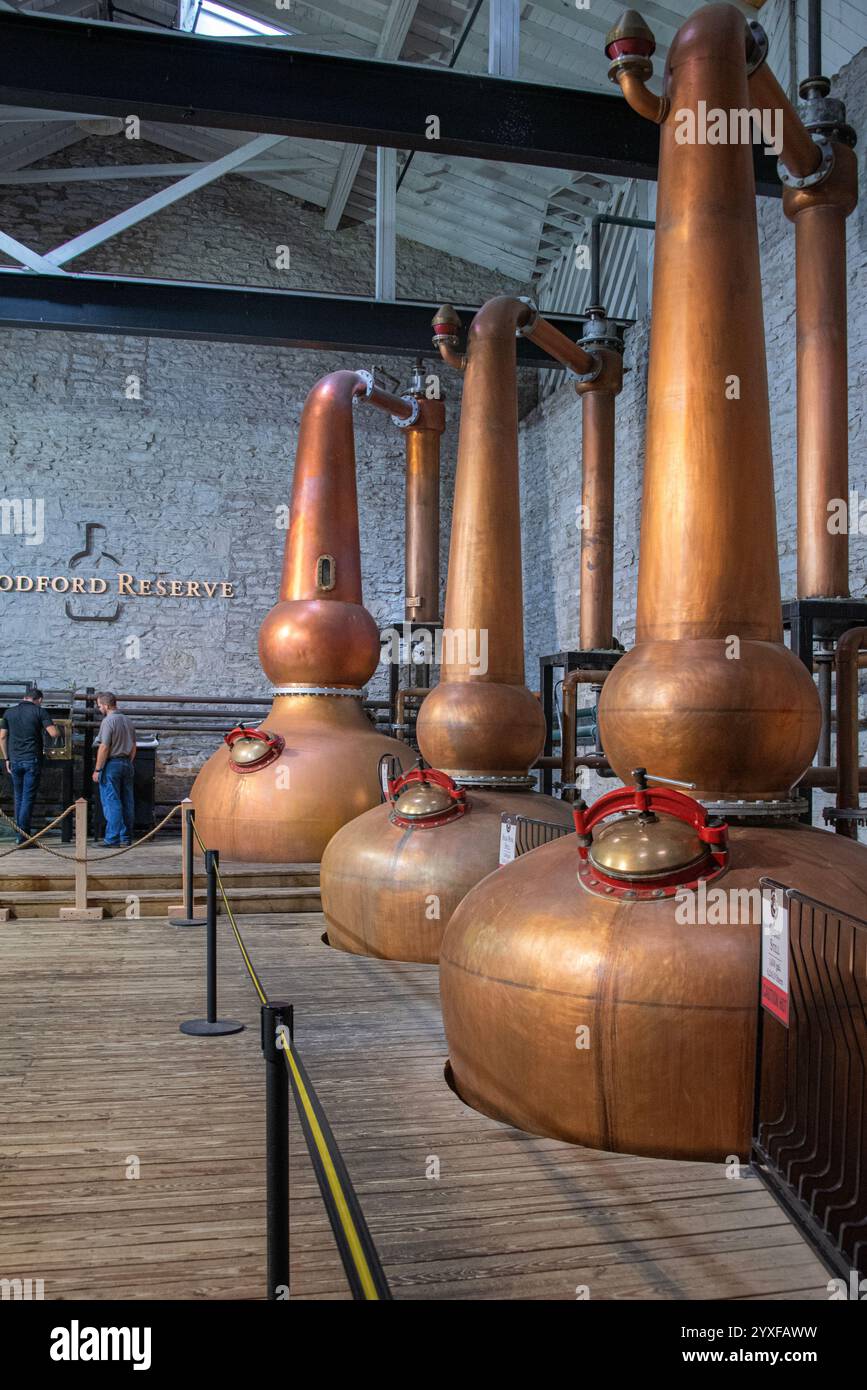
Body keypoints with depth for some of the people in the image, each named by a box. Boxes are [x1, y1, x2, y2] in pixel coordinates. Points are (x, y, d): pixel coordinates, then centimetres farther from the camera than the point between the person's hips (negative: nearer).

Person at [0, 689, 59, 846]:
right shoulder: (39, 711, -4)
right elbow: (54, 733, -12)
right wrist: (43, 729, 11)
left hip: (14, 760, 4)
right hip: (32, 760, -4)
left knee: (18, 798, 14)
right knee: (28, 798, -2)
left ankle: (20, 834, 18)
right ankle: (23, 837, -5)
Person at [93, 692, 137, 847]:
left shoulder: (108, 721, -12)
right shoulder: (127, 721, 13)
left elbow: (104, 748, -16)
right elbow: (133, 747, 15)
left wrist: (97, 770, -11)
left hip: (112, 764, -7)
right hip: (127, 764, 8)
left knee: (111, 803, -5)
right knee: (127, 803, 8)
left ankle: (113, 839, -5)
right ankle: (127, 837, 13)